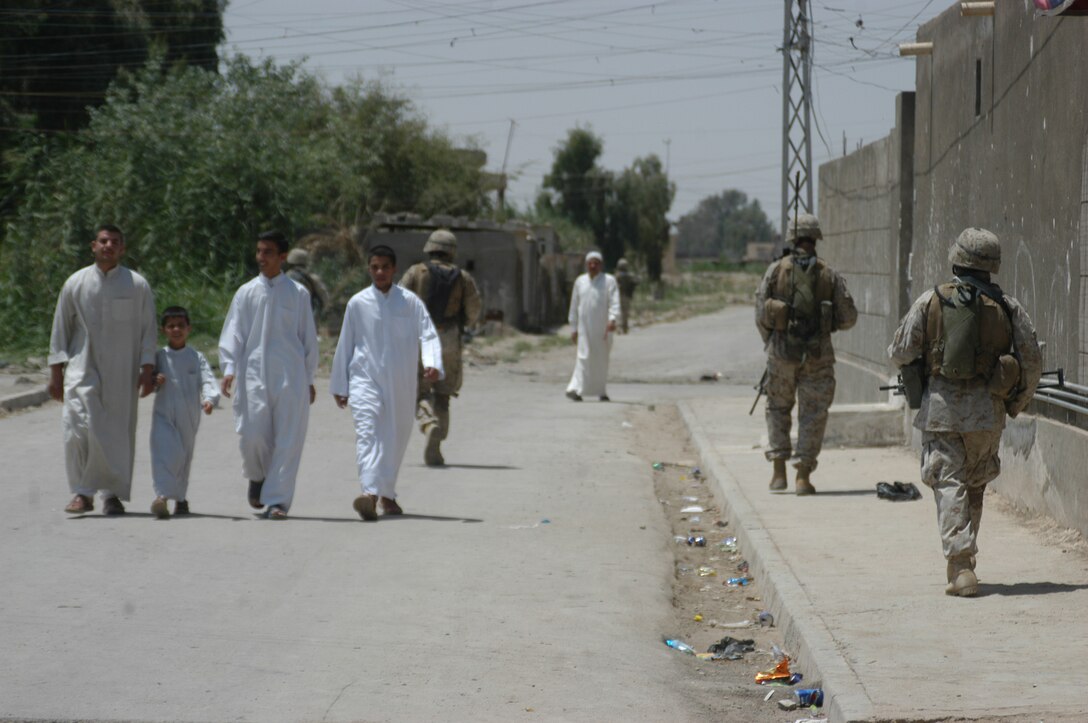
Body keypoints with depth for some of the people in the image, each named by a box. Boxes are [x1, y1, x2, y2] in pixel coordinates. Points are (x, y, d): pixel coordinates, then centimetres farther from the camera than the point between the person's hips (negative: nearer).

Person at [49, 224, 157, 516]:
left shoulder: (137, 286, 2)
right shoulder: (75, 284, 4)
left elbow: (148, 330, 5)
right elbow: (60, 329, 8)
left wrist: (147, 370, -3)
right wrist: (56, 372, 4)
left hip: (121, 374, 0)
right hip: (83, 369, 0)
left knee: (118, 434, 1)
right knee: (78, 428, -13)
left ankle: (113, 494, 12)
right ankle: (82, 492, -6)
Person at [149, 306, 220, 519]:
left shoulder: (196, 358, 3)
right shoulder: (159, 357, 4)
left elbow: (208, 380, -8)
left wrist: (210, 399, -27)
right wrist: (155, 382, -15)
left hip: (189, 417, 1)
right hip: (163, 415, -1)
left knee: (184, 457, 11)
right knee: (165, 453, -19)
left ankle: (180, 498, 27)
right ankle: (161, 495, -28)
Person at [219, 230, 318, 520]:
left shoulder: (298, 294, 6)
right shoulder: (246, 293, 7)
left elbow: (308, 337, 12)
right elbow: (232, 334, 7)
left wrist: (309, 378, 12)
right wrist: (229, 368, -7)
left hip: (290, 376, 0)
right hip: (254, 374, 0)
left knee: (288, 439, -6)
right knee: (252, 435, -5)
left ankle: (277, 500, -3)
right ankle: (258, 477, 26)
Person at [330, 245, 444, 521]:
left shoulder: (410, 302, 1)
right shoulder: (358, 304, 2)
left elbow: (428, 335, -5)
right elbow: (345, 345, 9)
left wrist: (433, 364, -25)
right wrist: (339, 386, 12)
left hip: (401, 383, 2)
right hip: (365, 377, -2)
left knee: (396, 437, 11)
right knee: (367, 431, -20)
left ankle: (387, 494, 31)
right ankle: (370, 493, -36)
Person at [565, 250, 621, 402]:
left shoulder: (609, 281, 0)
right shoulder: (580, 281, 9)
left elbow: (614, 302, -11)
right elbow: (574, 306, 12)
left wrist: (612, 319, -27)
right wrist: (574, 328, 10)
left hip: (602, 327, -1)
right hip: (585, 326, 1)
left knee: (602, 358, 6)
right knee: (584, 357, -11)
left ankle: (601, 391, 17)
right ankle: (576, 389, -21)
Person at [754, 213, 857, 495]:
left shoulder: (776, 270, -2)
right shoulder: (829, 275, -2)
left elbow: (760, 313, 0)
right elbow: (848, 317, 1)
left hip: (781, 352, 1)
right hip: (817, 354, -1)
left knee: (778, 408, 17)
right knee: (813, 414, 8)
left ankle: (779, 472, 11)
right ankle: (802, 476, 3)